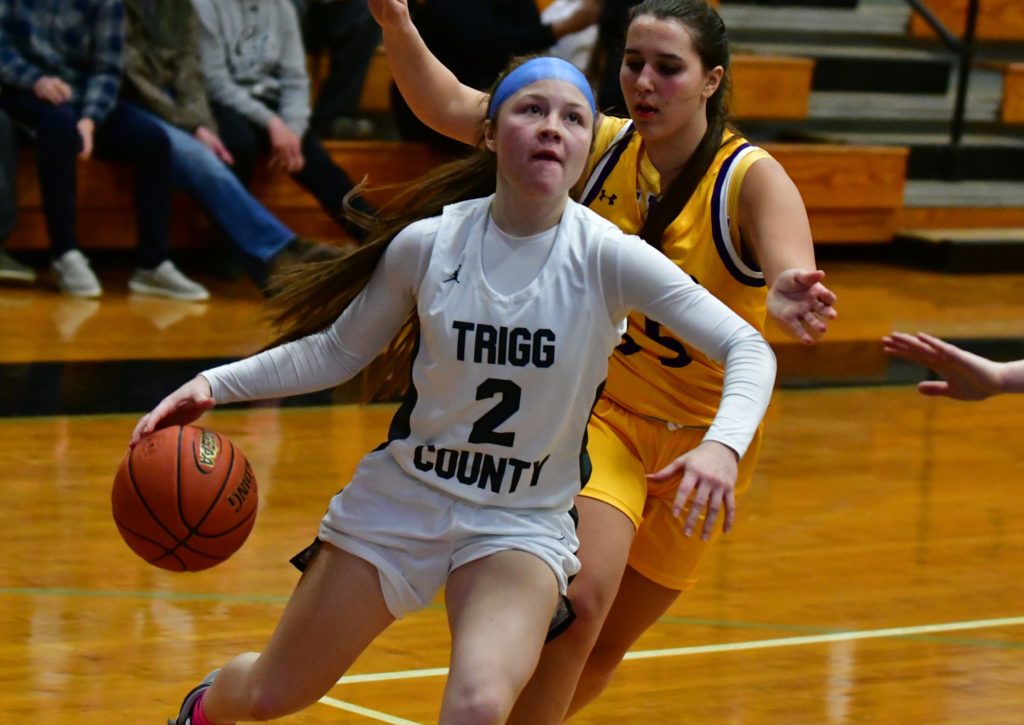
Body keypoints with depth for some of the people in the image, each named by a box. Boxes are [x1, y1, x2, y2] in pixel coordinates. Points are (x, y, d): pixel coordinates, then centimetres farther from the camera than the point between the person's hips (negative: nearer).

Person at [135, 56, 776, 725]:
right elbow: (337, 351, 3)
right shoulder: (427, 244, -11)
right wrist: (215, 385, -9)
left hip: (523, 525, -1)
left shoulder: (607, 257, -16)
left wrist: (722, 445, -37)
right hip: (402, 495, 2)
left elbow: (748, 350, -18)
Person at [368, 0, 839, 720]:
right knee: (580, 596, -24)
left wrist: (788, 297, -63)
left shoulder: (751, 179, -18)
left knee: (606, 645, 12)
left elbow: (790, 265, -39)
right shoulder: (603, 146, -9)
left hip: (699, 434, 0)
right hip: (599, 410, 0)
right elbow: (453, 107, -12)